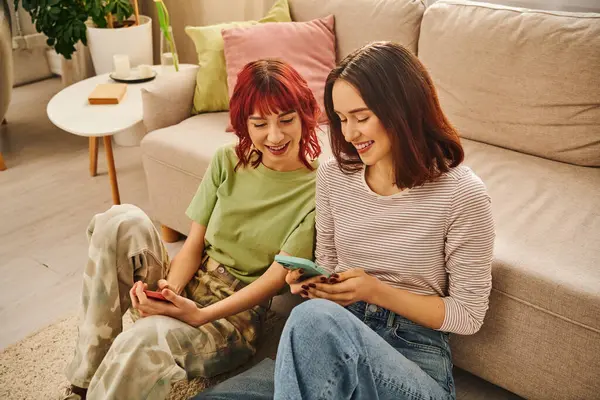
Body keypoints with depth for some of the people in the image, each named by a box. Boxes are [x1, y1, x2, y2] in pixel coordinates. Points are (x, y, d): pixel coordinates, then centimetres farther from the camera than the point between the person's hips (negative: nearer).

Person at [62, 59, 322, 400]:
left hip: (237, 312, -5)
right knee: (122, 221, -21)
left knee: (142, 341, -36)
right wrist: (169, 289, -19)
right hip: (186, 286, 5)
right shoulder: (228, 161, 3)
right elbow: (194, 244, 2)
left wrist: (200, 315, -25)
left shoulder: (318, 189, -11)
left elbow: (278, 275, -15)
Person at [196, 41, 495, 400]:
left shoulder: (461, 194, -11)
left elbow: (468, 316, -5)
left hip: (415, 354, -3)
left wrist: (377, 291, -15)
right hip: (336, 338, 4)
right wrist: (312, 282, -6)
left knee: (314, 317, -36)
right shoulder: (333, 176, 3)